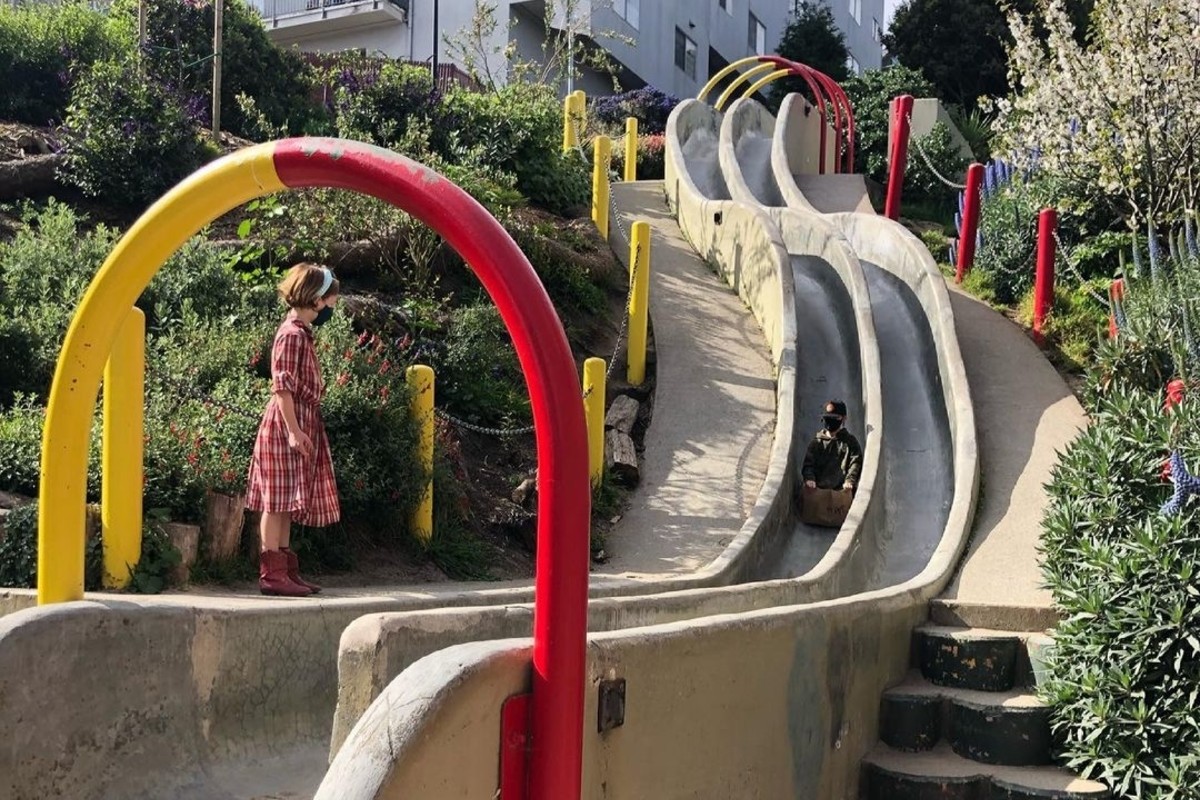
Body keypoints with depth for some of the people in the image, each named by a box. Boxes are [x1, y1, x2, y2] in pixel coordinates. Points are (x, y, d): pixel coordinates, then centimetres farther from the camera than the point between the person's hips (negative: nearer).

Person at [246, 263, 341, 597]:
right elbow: (283, 386, -18)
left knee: (288, 501, 10)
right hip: (286, 424, -10)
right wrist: (293, 429, -22)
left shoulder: (301, 331, 17)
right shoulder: (293, 334, -12)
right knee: (277, 500, -7)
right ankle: (272, 573, -4)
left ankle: (285, 570, 14)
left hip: (300, 423, 10)